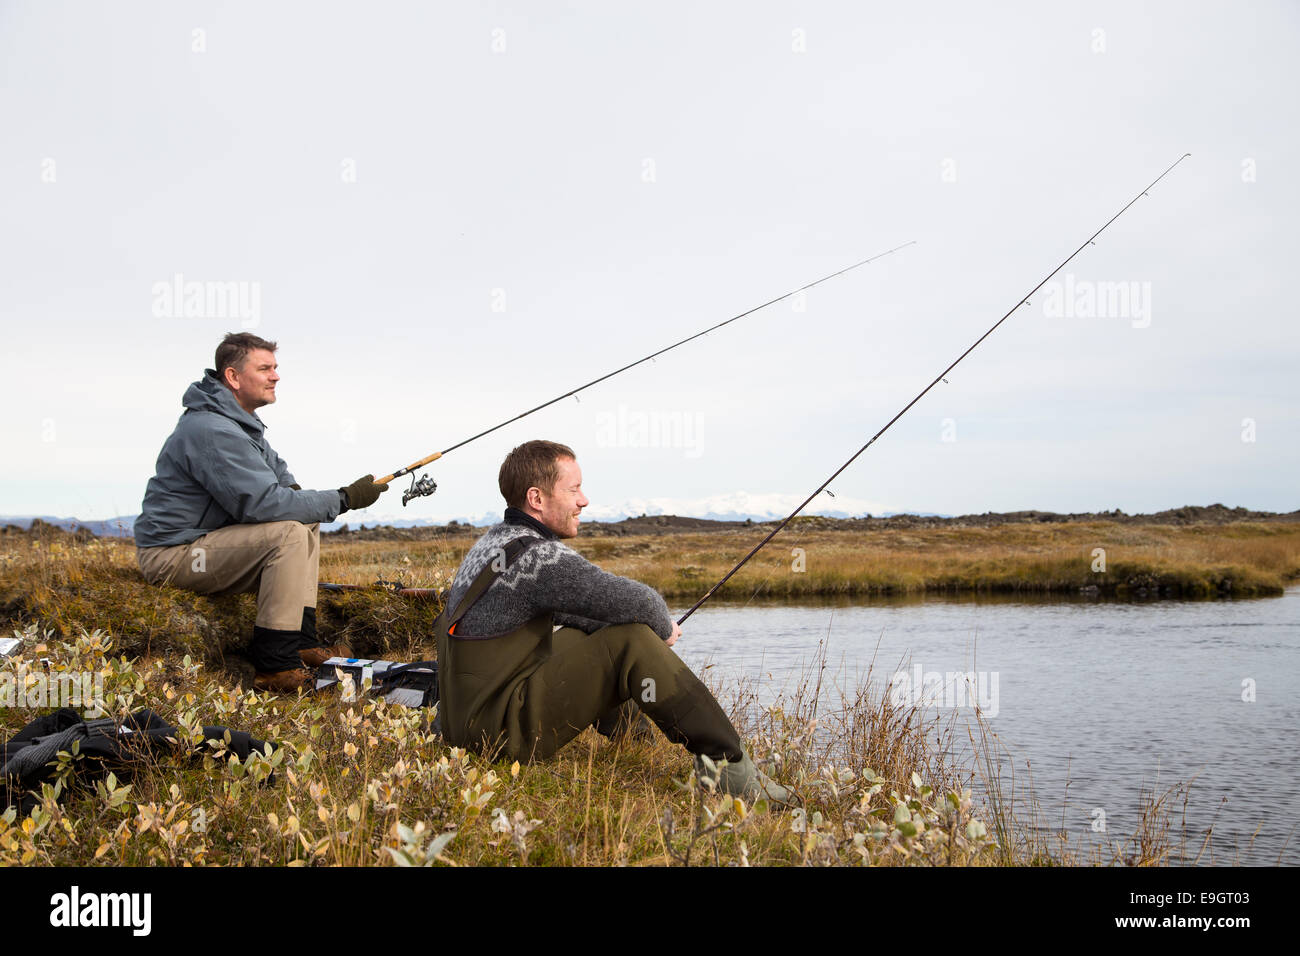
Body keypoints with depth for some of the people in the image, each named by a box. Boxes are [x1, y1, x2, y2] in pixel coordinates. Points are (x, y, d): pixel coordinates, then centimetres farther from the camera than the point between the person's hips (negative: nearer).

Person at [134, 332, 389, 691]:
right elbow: (261, 503, -29)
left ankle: (300, 639, 8)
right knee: (288, 533, -26)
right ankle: (274, 665, -23)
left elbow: (275, 468, 28)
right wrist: (345, 498, -23)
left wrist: (290, 491, 3)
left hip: (203, 539, 11)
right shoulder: (212, 431, -24)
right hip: (172, 556, -11)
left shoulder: (239, 421, 12)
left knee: (306, 520, 10)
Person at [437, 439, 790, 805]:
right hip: (501, 730, -10)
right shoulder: (536, 556, -20)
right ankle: (728, 764, -16)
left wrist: (653, 629, 11)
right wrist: (663, 630, -2)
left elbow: (560, 608, 23)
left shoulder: (497, 541, 11)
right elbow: (635, 602, -25)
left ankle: (631, 729, 41)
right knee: (631, 642, -21)